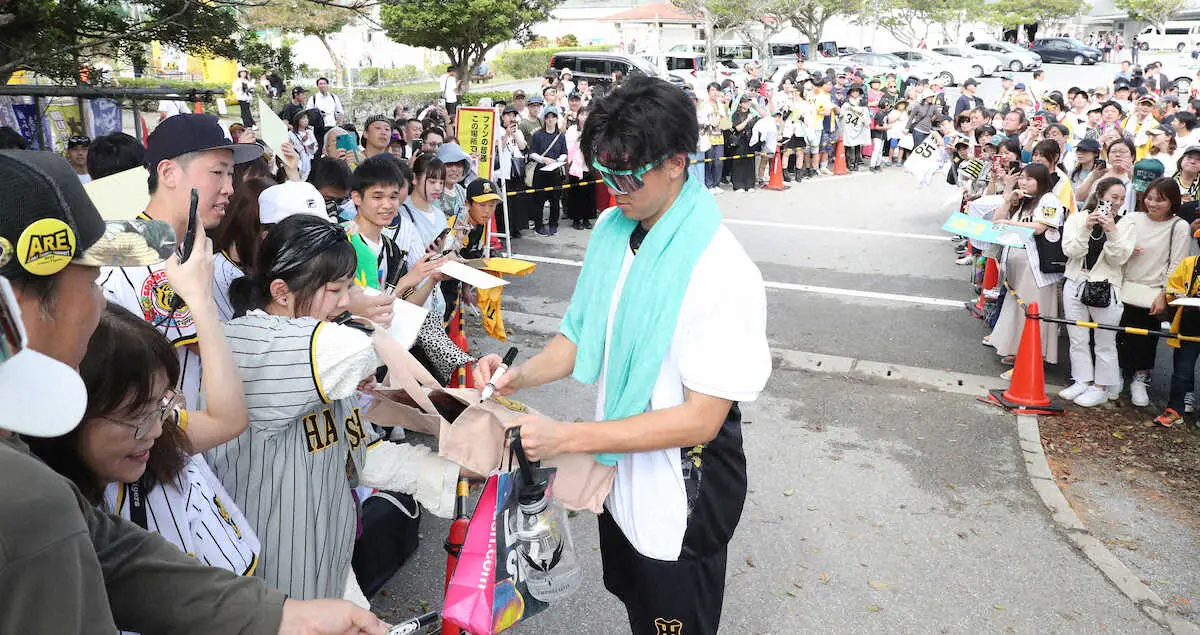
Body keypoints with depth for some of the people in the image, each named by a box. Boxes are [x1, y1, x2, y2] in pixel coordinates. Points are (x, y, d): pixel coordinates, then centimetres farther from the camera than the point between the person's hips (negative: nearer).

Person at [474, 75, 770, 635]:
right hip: (620, 469, 7)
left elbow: (700, 420, -27)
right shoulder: (613, 230, -4)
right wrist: (522, 375, -13)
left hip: (680, 493, -6)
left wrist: (565, 437, -29)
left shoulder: (723, 273, -27)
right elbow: (585, 333, 7)